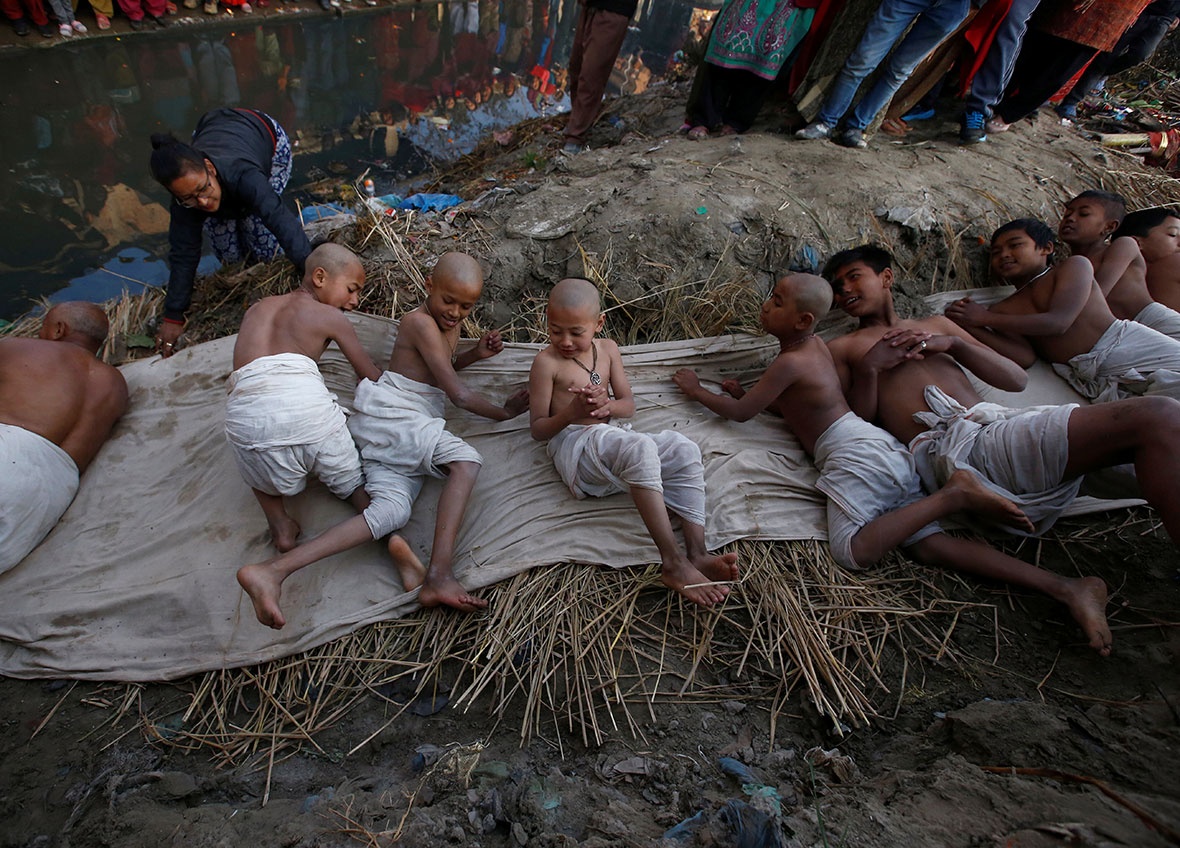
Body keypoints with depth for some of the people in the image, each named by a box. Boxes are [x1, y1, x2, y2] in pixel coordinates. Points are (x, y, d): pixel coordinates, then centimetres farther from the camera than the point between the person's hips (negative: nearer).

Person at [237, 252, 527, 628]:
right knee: (466, 459, -29)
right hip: (389, 413, -8)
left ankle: (272, 571, -23)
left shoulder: (450, 323, 23)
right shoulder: (420, 322, -6)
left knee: (392, 510, -15)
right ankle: (439, 576, -39)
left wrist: (476, 353, 23)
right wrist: (505, 412, 3)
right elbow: (458, 394, -10)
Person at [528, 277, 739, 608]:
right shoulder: (546, 362, -4)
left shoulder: (607, 349, 13)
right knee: (639, 448, -37)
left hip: (609, 438, 7)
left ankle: (696, 553, -26)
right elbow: (537, 429, -5)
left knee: (683, 449, -17)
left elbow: (629, 405, 11)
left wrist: (609, 406, -15)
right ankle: (673, 563, -37)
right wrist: (572, 412, -25)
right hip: (574, 446, -7)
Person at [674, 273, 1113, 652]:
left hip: (854, 452, -9)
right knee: (929, 545, -4)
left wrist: (696, 389, 13)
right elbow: (794, 403, 34)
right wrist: (748, 393, 24)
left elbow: (739, 413, 0)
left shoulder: (790, 362, -6)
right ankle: (1066, 587, -12)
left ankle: (953, 495, -18)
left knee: (853, 550, -23)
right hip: (886, 449, 9)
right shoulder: (815, 344, 21)